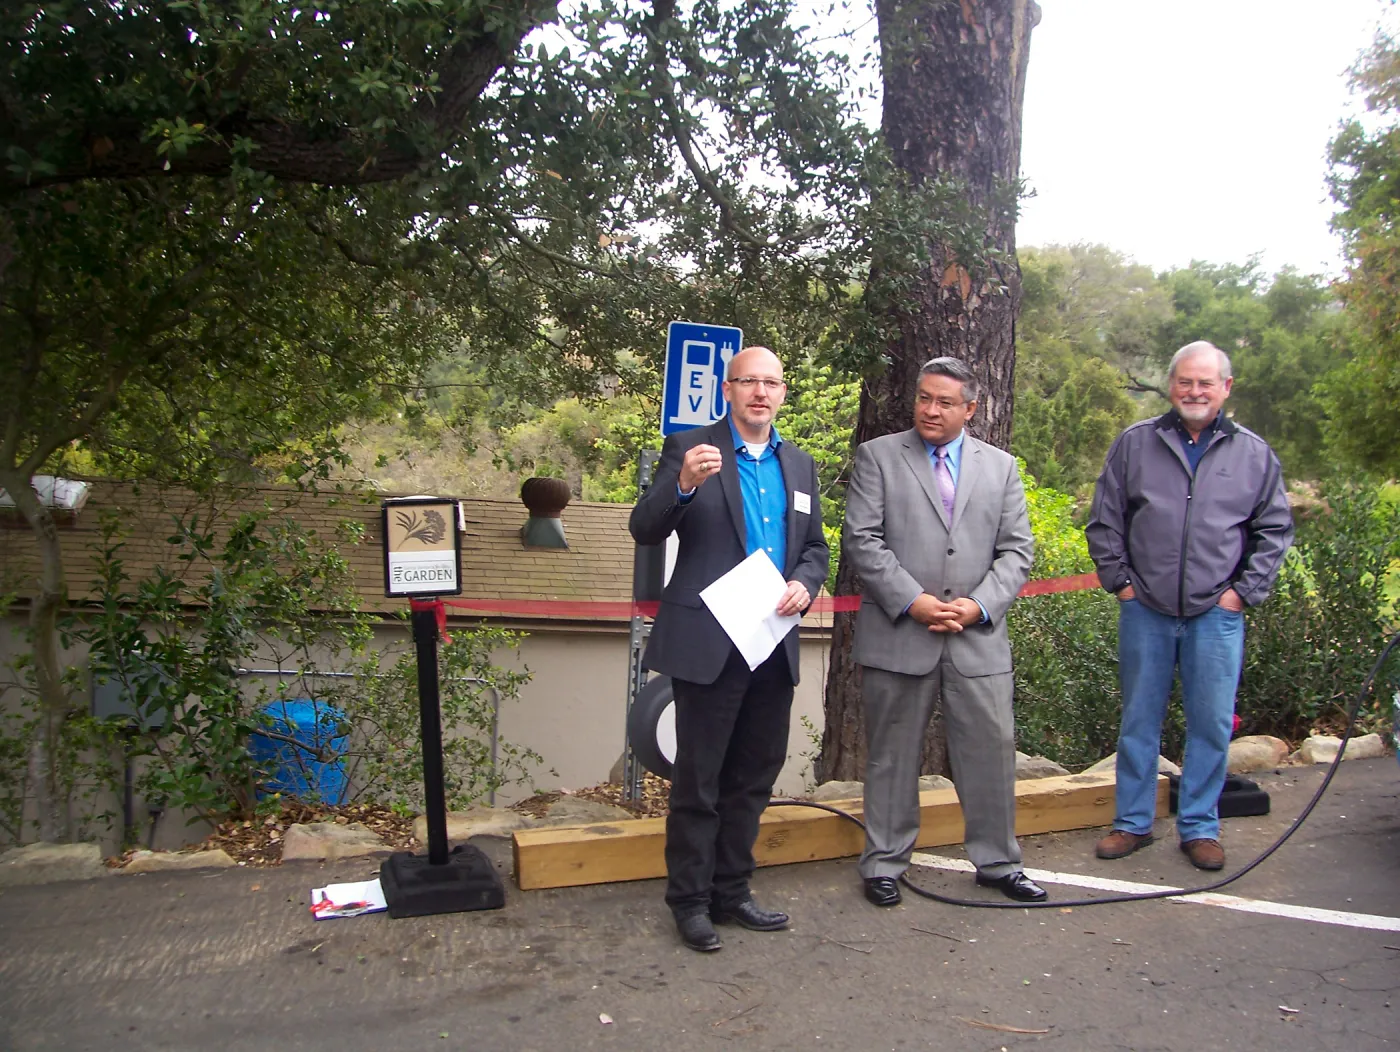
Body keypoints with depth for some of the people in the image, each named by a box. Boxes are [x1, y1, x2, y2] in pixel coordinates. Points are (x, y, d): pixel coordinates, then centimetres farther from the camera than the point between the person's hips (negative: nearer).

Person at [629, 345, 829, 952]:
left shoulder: (799, 465, 14)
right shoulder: (689, 450, -2)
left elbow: (816, 547, 18)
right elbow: (645, 531, -11)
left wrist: (804, 583, -4)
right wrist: (683, 485, -30)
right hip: (708, 644, -5)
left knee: (754, 777, 14)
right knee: (698, 780, 3)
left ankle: (730, 892, 28)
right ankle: (690, 901, 17)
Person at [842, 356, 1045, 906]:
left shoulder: (1001, 467, 12)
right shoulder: (877, 456, 3)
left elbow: (1017, 550, 8)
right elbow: (862, 540, -6)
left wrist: (980, 604, -8)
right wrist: (912, 601, -14)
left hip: (979, 637, 3)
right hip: (897, 635, -2)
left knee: (992, 749, 7)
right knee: (892, 754, 7)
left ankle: (997, 861, 25)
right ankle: (884, 863, 21)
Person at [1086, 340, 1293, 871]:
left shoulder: (1255, 454, 6)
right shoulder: (1133, 444, 5)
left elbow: (1274, 531, 9)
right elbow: (1104, 522, 8)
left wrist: (1244, 590, 1)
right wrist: (1119, 580, 1)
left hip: (1217, 614, 0)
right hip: (1145, 610, 0)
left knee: (1212, 724, 5)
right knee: (1139, 720, 8)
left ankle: (1200, 827, 20)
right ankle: (1132, 822, 20)